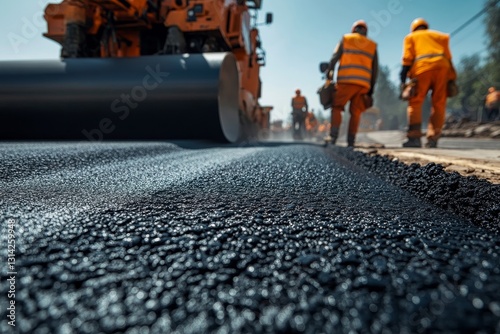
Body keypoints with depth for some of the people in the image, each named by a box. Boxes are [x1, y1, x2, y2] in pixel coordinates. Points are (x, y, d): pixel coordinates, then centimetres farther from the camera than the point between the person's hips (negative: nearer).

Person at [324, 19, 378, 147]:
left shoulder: (345, 39, 15)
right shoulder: (373, 45, 22)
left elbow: (334, 58, 2)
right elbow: (375, 69, 16)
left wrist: (329, 75, -1)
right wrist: (371, 88, 17)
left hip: (346, 81, -2)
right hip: (364, 83, 3)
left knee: (336, 107, 3)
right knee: (355, 112, 6)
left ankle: (333, 136, -14)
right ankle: (350, 142, 0)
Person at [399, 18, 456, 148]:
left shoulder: (410, 37, 24)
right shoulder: (439, 35, 31)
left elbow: (407, 59, 7)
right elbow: (448, 56, 20)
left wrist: (403, 80, 2)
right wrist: (451, 78, 17)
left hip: (422, 68, -3)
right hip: (442, 67, 3)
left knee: (415, 103, -1)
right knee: (438, 104, 4)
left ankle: (414, 137, -14)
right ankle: (433, 139, -3)